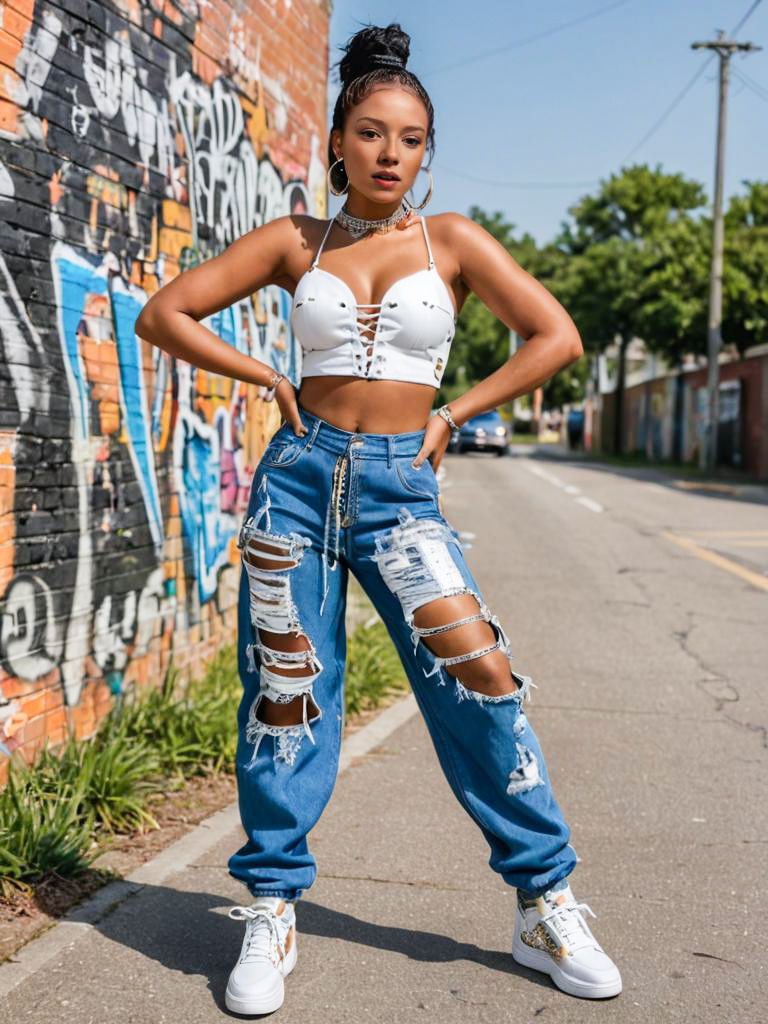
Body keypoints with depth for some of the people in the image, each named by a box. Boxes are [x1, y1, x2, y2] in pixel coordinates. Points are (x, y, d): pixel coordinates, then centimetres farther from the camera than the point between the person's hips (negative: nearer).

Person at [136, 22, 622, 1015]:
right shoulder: (295, 241, 6)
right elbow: (163, 312, 7)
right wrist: (271, 379, 0)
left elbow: (556, 338, 1)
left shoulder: (449, 239, 5)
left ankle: (545, 905, 10)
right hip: (300, 473, 1)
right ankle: (270, 909, 18)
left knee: (481, 680, -6)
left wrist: (449, 414, -1)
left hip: (400, 487, 0)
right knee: (285, 693, 3)